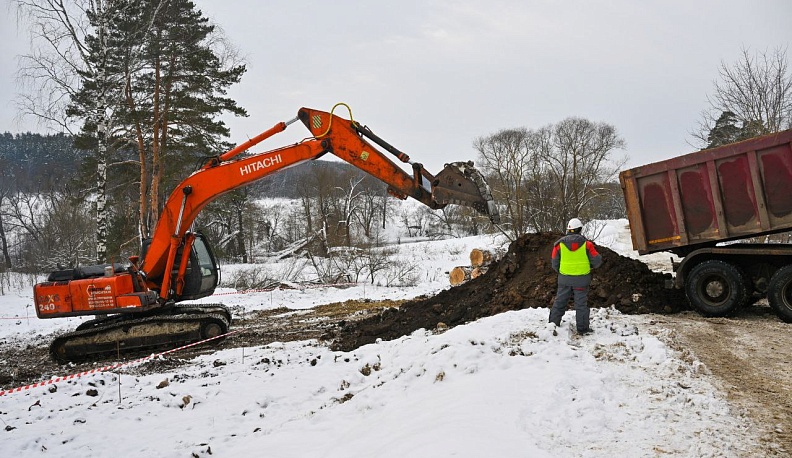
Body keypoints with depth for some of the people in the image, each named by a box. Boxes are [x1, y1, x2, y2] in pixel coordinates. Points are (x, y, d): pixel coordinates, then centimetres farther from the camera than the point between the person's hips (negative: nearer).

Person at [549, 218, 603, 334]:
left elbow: (554, 263, 2)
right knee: (581, 303, 8)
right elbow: (597, 260, -4)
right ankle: (582, 328, 11)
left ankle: (553, 323, 19)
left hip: (564, 278, 2)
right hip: (582, 279, -1)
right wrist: (590, 266, 16)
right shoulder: (586, 244, -9)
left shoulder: (560, 244, -4)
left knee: (560, 302, 14)